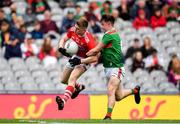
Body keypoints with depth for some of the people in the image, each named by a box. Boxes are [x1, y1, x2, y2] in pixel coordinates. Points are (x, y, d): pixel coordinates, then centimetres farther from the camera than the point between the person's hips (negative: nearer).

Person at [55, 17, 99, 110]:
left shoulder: (88, 40, -33)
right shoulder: (72, 30, -16)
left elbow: (95, 58, -31)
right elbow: (63, 39, 1)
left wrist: (80, 61, -37)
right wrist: (61, 48, -20)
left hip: (84, 60, -8)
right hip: (74, 57, 8)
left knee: (72, 79, -30)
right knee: (63, 80, 17)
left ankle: (63, 101, -43)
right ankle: (79, 87, 47)